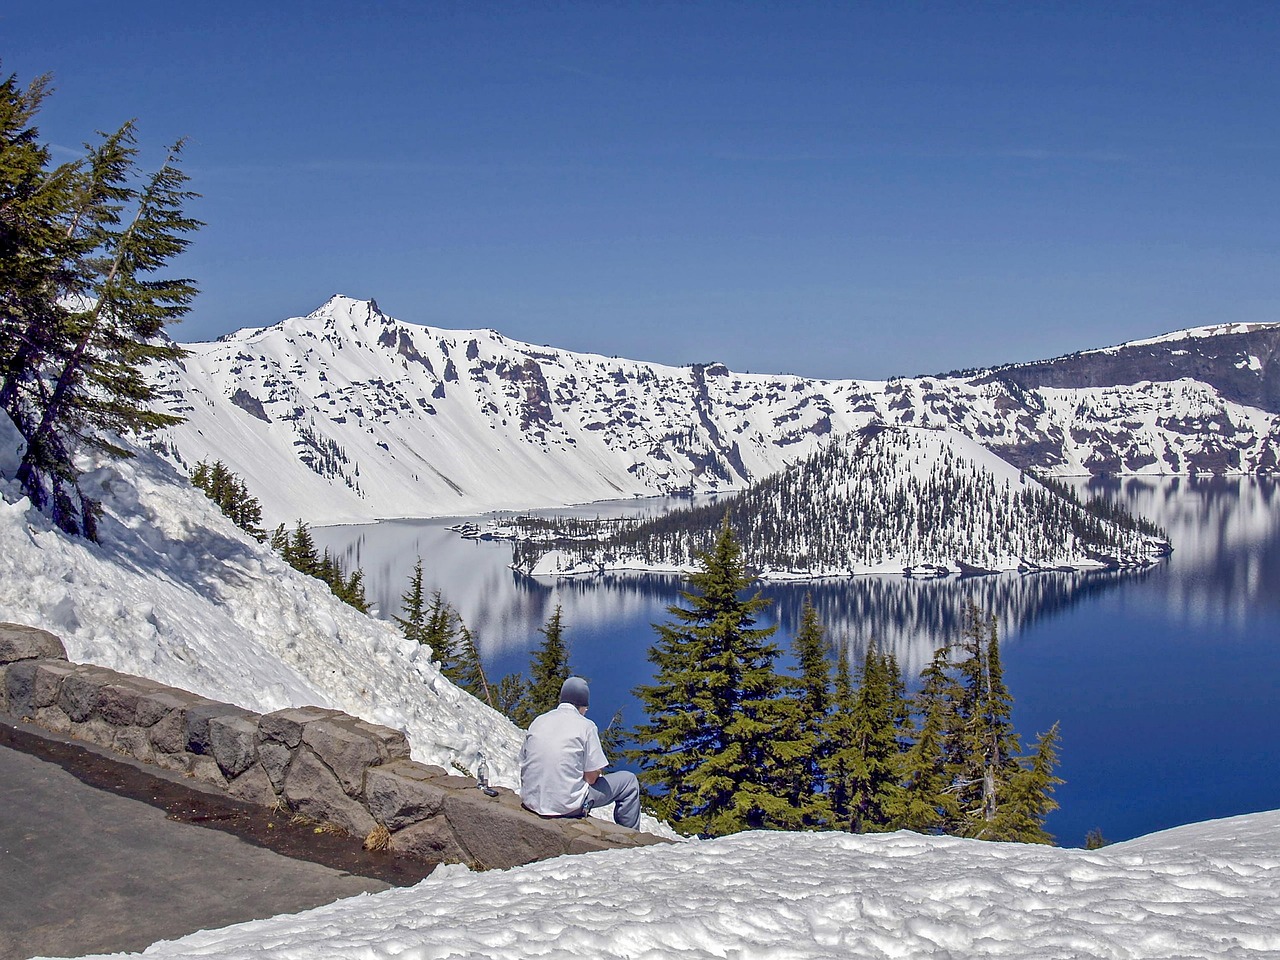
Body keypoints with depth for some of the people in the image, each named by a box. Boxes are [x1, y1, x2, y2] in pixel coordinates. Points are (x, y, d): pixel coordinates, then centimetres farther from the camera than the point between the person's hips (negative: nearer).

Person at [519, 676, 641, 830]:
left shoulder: (537, 722, 6)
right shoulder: (586, 726, -8)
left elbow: (523, 764, 10)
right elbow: (591, 777, -10)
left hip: (532, 803, 6)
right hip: (567, 806, -6)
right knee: (629, 781, 11)